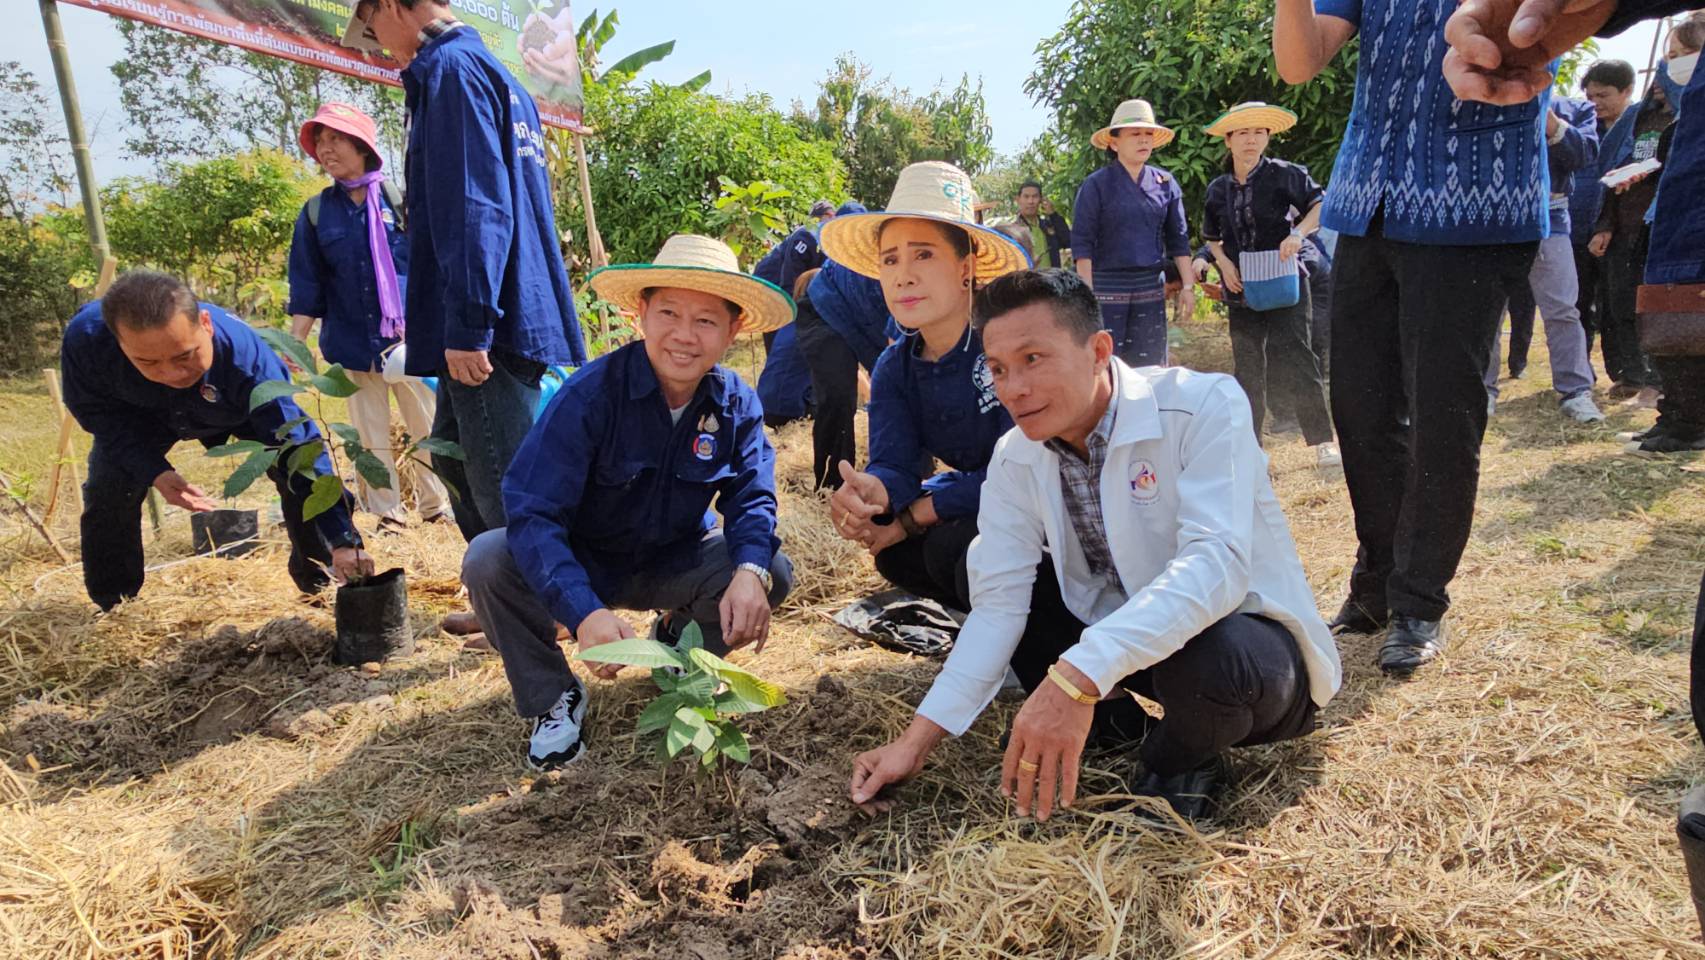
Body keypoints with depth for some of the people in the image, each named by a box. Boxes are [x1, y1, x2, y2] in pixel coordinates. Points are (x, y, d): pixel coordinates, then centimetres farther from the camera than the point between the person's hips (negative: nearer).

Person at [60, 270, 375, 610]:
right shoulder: (86, 338, -41)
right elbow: (96, 412, -19)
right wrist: (154, 471, -35)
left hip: (241, 410, -1)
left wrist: (342, 540, -49)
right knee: (108, 490, -13)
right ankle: (113, 605, 11)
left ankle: (319, 584, 7)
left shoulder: (245, 355, -47)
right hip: (141, 414, 2)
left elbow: (299, 447, -45)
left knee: (300, 472, -16)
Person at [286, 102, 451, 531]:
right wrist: (292, 347, -1)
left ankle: (436, 506, 16)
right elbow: (306, 289, 6)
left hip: (409, 337, -2)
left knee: (426, 427, 3)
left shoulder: (400, 198, 0)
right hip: (352, 343, 2)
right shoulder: (315, 213, 5)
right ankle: (388, 515, 16)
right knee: (370, 436, 7)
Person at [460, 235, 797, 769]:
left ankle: (679, 642, 11)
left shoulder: (737, 404, -13)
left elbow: (751, 498, -14)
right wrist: (584, 612, -47)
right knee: (489, 562, -30)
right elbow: (533, 510, -32)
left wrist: (749, 572, -38)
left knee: (773, 571, -21)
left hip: (674, 563, 3)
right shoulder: (590, 394, -27)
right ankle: (551, 697, -4)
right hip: (582, 565, -2)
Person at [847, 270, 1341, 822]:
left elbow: (1216, 564, -37)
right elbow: (996, 605, -9)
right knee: (986, 566, -8)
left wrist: (1078, 675, -48)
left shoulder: (1203, 405, -24)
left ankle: (1184, 767, -4)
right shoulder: (1015, 461, -7)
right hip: (1116, 642, 5)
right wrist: (917, 741, -18)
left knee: (1206, 657, -39)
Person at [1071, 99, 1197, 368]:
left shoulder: (1165, 183, 8)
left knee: (1150, 364, 7)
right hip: (1107, 287, -4)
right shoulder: (1096, 185, -4)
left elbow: (1178, 239, 12)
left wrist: (1188, 285, 7)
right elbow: (1082, 244, -6)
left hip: (1151, 287, 4)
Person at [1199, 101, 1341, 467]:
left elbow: (1321, 204, -4)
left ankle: (1323, 442, -5)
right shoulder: (1218, 189, 9)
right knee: (1247, 367, 9)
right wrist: (1223, 262, 1)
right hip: (1241, 289, 4)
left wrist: (1298, 233, -21)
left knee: (1293, 358, -12)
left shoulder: (1284, 174, -3)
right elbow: (1212, 237, 20)